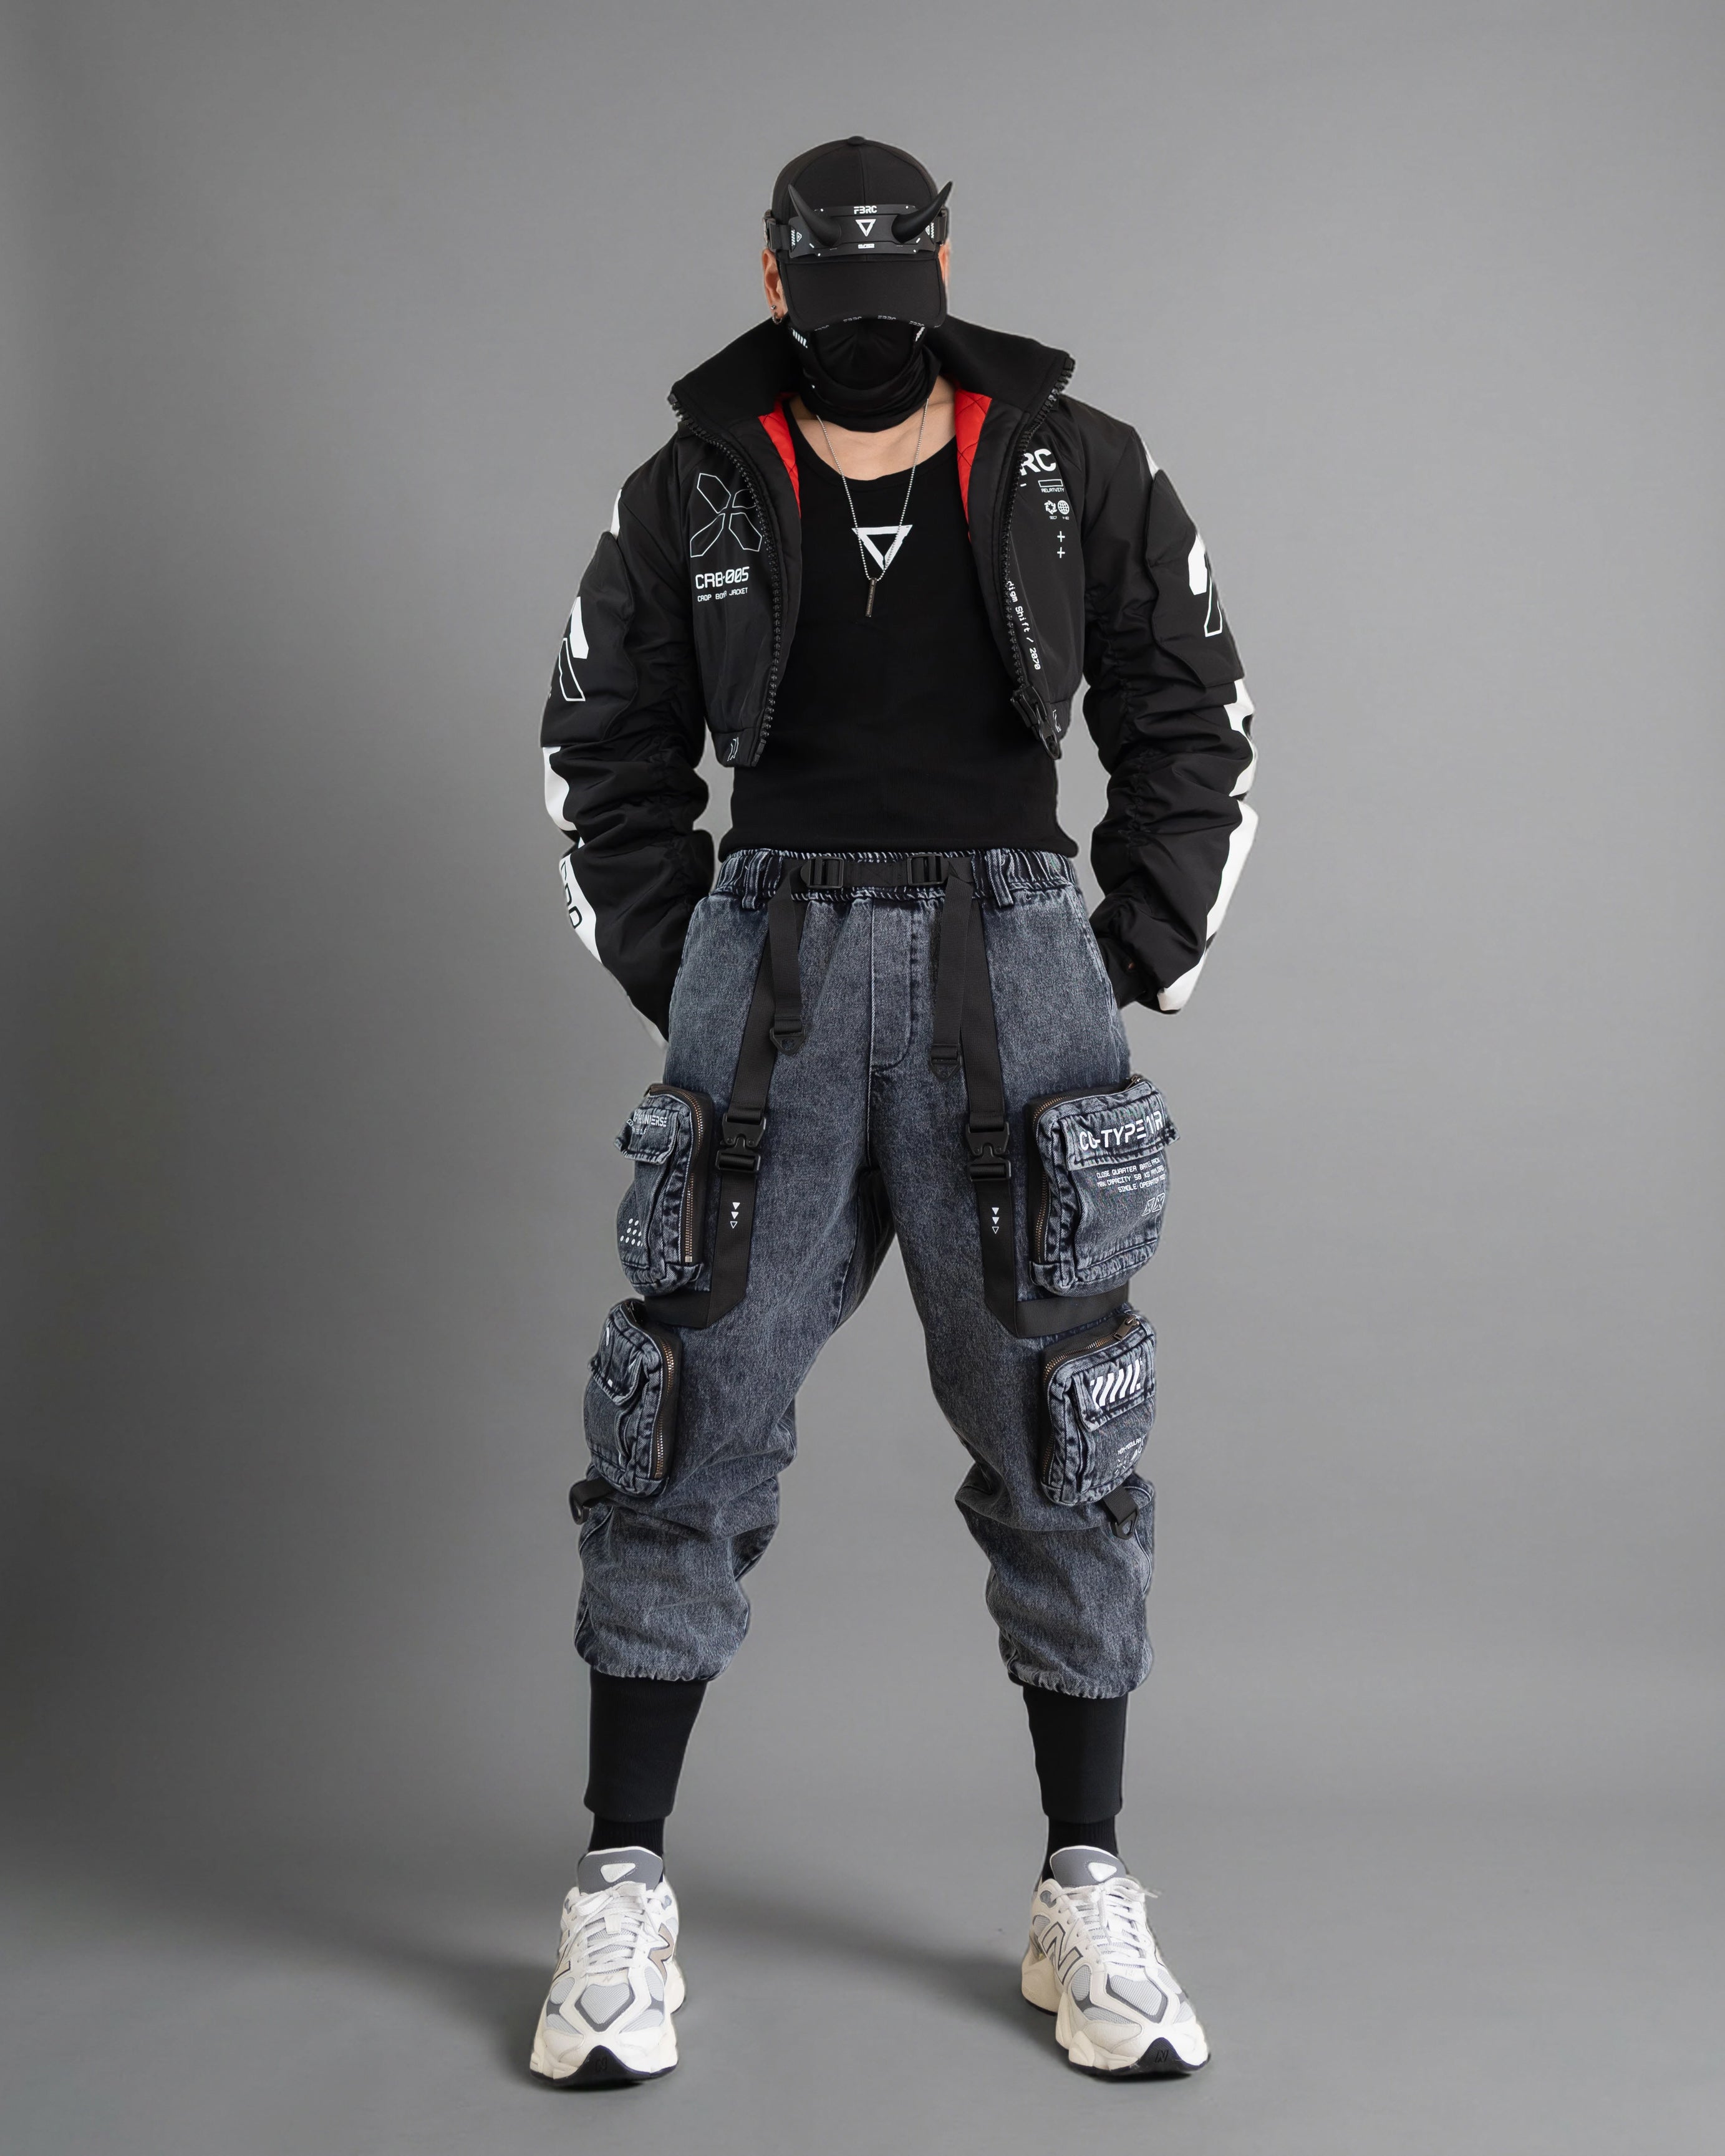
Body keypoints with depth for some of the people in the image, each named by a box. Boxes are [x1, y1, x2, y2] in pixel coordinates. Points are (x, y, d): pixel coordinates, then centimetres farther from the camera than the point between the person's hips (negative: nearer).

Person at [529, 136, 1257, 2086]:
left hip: (1009, 960, 0)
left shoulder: (1078, 473, 5)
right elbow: (605, 759, 14)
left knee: (1059, 1443, 3)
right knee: (688, 1433, -1)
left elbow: (1191, 733, 11)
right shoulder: (691, 495, 6)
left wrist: (1124, 980, 4)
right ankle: (621, 1904, 11)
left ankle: (1087, 1901, 17)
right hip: (772, 973, 0)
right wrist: (683, 991, 6)